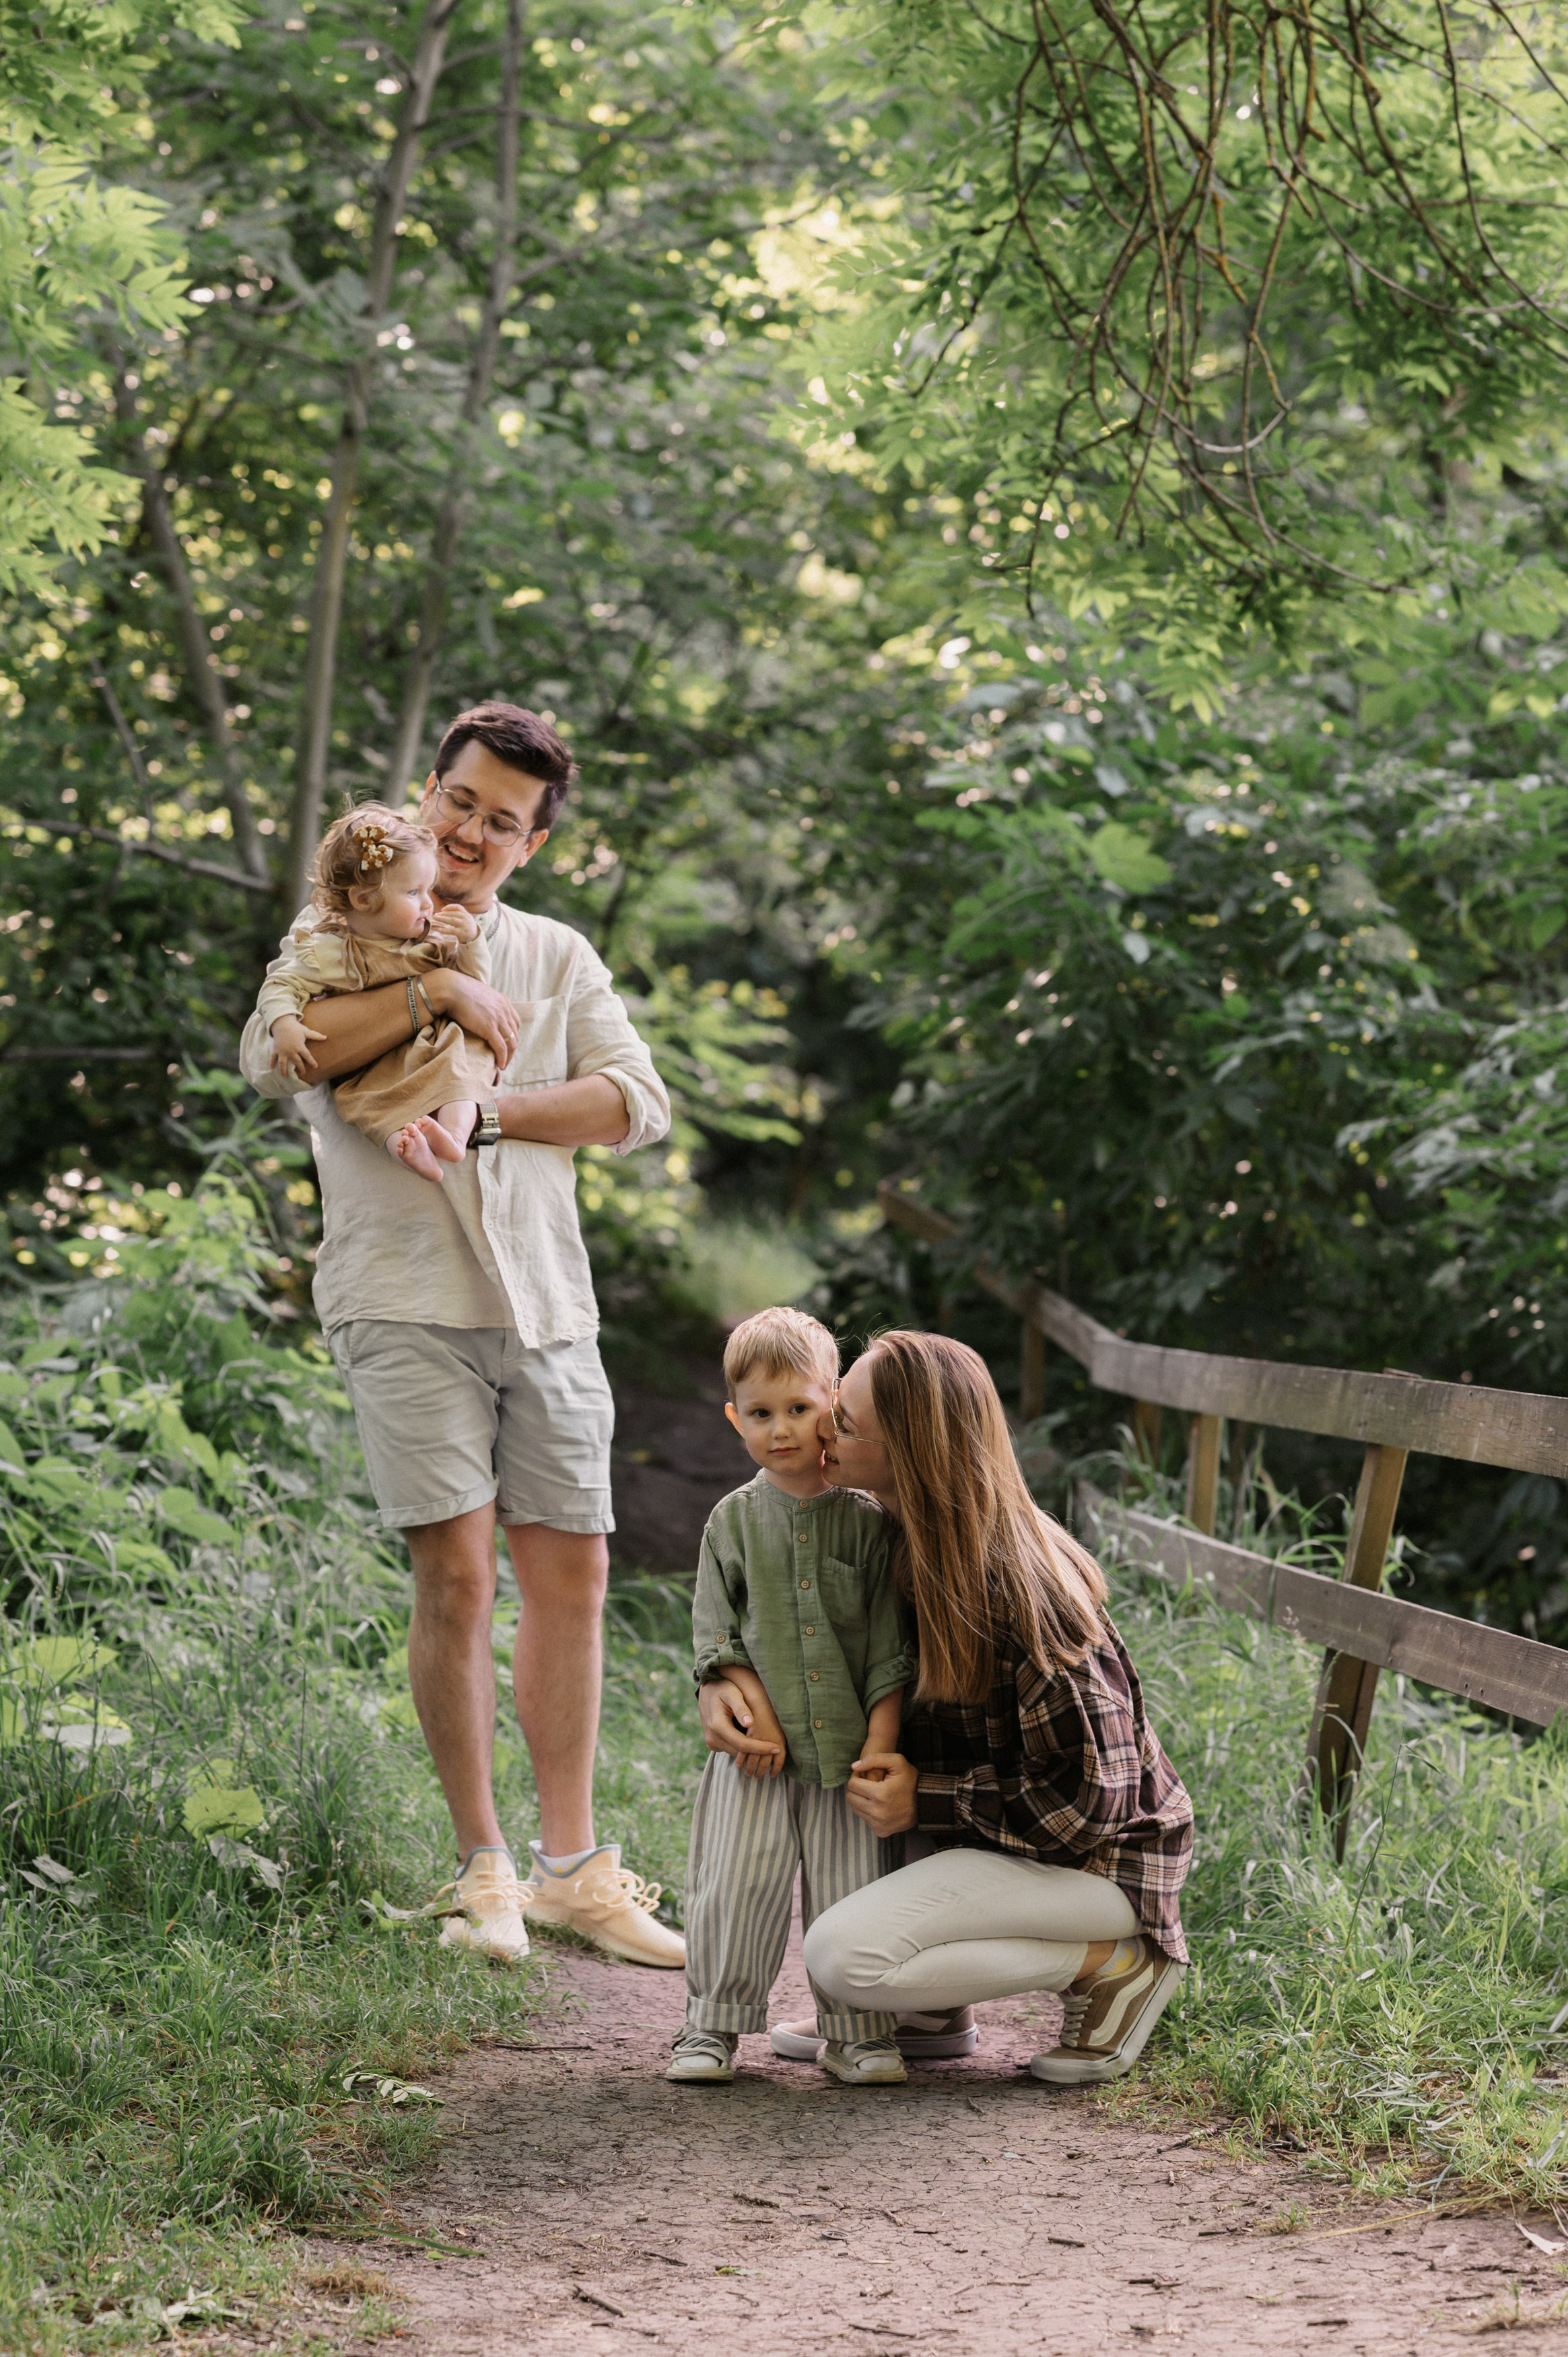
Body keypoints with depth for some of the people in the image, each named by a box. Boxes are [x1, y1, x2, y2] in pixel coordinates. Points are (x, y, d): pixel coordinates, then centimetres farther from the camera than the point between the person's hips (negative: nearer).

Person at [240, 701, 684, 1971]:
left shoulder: (559, 959, 17)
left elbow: (637, 1102, 4)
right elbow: (274, 1055, -12)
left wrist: (488, 1111, -9)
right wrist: (436, 992, -14)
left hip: (544, 1300, 4)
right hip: (406, 1300, -4)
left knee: (572, 1574, 3)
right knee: (456, 1570, -10)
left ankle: (572, 1863, 11)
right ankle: (485, 1870, 0)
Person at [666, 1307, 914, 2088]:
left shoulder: (866, 1520, 2)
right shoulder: (733, 1520, 6)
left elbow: (891, 1647, 1)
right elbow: (715, 1634, 4)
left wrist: (880, 1749, -6)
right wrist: (750, 1714, -9)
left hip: (847, 1751, -1)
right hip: (759, 1756, 1)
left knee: (852, 1894, 1)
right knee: (735, 1888, -2)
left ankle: (854, 2033, 14)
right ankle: (711, 2026, 10)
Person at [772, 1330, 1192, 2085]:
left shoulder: (1012, 1591, -28)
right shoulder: (901, 1537, 0)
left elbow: (1086, 1796, -25)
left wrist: (925, 1802, -19)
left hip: (1099, 1856, -9)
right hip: (1010, 1819, 9)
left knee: (840, 1957, -22)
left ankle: (1115, 1965, -8)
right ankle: (929, 2009, 11)